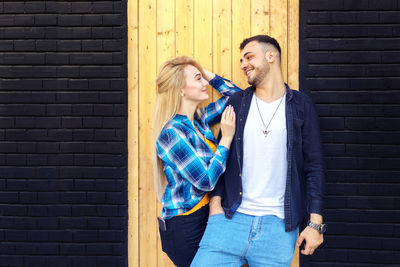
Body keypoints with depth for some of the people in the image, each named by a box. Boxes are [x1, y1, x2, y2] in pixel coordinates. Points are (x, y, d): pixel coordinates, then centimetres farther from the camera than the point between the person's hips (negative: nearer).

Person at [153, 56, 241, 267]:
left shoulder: (199, 119, 5)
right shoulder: (172, 133, -18)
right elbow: (206, 181, -20)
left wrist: (207, 74, 6)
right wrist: (226, 138, -14)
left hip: (207, 217, 8)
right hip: (184, 226, -8)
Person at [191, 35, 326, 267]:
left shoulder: (301, 105, 5)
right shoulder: (237, 102, 10)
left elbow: (314, 166, 3)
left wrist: (316, 223, -3)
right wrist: (215, 204, -1)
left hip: (279, 226, -1)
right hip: (231, 220, 2)